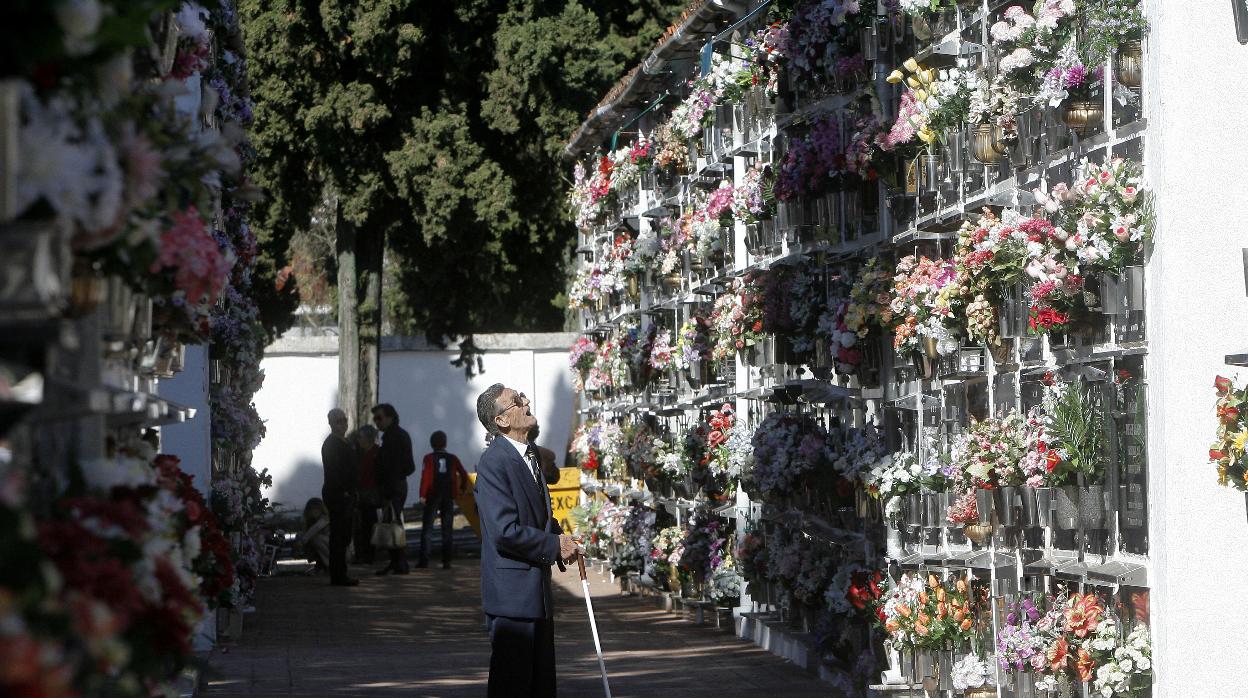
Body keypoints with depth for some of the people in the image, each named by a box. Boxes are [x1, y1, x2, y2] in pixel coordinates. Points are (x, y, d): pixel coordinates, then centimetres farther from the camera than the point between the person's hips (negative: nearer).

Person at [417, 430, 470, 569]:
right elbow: (464, 474, 2)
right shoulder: (453, 459, 3)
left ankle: (424, 560, -5)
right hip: (448, 498, 2)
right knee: (447, 530, 6)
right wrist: (462, 488, 19)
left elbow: (426, 476, -14)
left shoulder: (429, 458, -4)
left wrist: (422, 494, -16)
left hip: (433, 496, -2)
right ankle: (446, 561, 0)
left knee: (427, 528, 2)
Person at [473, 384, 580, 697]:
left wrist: (559, 536, 9)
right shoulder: (493, 462, -17)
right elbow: (505, 532, -24)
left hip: (537, 592, 10)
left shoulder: (531, 456, 14)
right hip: (512, 594, -10)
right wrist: (554, 545, -14)